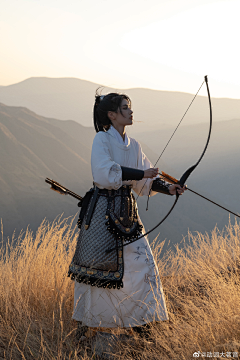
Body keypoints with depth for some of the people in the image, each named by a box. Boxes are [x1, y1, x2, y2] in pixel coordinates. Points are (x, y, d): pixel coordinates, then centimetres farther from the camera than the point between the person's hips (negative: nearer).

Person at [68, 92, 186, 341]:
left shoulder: (133, 145, 10)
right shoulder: (102, 139, -9)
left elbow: (145, 182, 10)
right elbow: (104, 173, -23)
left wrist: (166, 188, -7)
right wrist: (141, 173, -22)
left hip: (126, 212, 6)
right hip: (103, 211, -6)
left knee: (140, 263, 4)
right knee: (96, 267, 0)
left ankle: (139, 323, 16)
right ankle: (85, 325, 15)